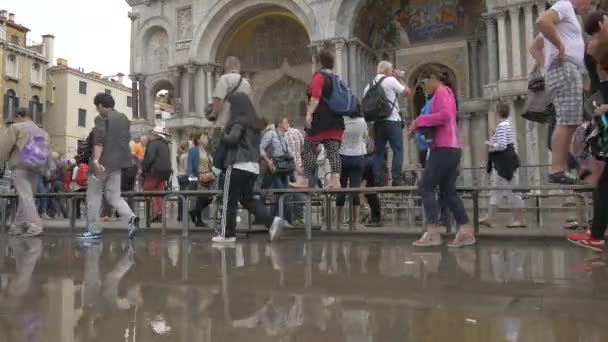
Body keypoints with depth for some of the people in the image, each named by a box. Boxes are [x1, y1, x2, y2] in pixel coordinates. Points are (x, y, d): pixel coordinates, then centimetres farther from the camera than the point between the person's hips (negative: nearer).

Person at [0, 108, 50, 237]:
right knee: (26, 196, 13)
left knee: (25, 196, -10)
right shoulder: (42, 132, 19)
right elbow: (46, 152, 14)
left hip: (21, 166, -6)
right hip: (36, 168, 6)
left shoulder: (16, 127, 1)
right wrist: (44, 169, 14)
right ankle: (19, 225, 16)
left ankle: (35, 226, -20)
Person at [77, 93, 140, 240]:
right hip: (118, 163, 7)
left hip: (103, 162, -6)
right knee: (113, 195, 8)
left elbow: (99, 140, -20)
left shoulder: (102, 118, -7)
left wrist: (96, 160, -29)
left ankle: (94, 230, 9)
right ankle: (131, 218, -15)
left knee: (94, 196, 5)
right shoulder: (124, 118, 15)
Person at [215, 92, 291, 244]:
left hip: (238, 164, -8)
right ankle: (272, 221, -3)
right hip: (253, 165, 8)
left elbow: (232, 139, -20)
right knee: (247, 198, 13)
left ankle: (227, 234, 6)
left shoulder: (239, 121, -7)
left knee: (229, 200, 1)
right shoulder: (254, 122, 18)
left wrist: (221, 136, -1)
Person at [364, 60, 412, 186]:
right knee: (397, 150, -3)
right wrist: (399, 78, 12)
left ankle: (377, 179, 5)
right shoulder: (391, 80, -3)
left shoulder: (370, 85, 14)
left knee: (378, 151, 8)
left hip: (377, 122, 6)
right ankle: (396, 179, -9)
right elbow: (407, 92, 2)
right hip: (392, 120, -6)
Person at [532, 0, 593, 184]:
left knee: (568, 123, 6)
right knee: (566, 122, -16)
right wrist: (561, 47, -16)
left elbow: (535, 46, 34)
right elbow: (542, 21, -22)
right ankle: (557, 171, -20)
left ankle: (559, 170, 3)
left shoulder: (565, 15, 31)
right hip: (565, 69, -10)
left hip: (569, 72, 10)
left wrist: (546, 67, 21)